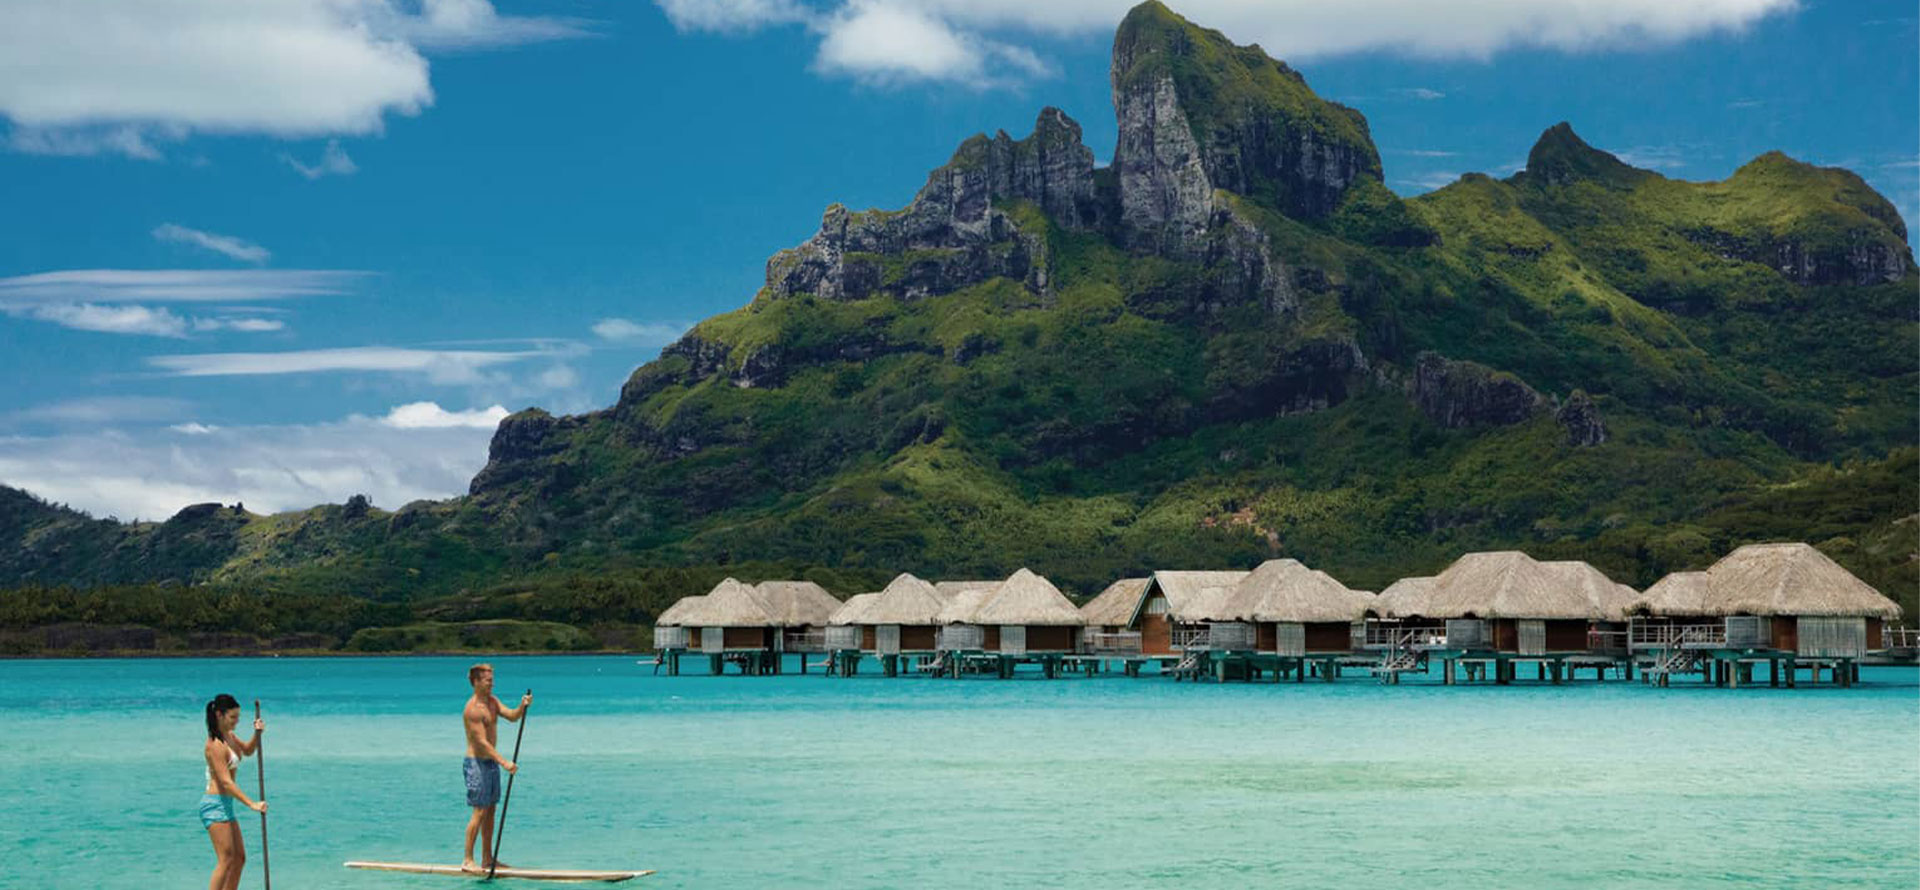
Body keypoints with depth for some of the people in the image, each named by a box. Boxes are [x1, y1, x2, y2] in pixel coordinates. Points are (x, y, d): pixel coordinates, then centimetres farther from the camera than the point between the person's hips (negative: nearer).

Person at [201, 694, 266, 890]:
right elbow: (226, 782, -23)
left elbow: (247, 750, 27)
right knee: (226, 859, -14)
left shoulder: (229, 736, 9)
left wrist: (257, 734, 6)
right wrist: (251, 804, -27)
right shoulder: (215, 745, -19)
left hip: (225, 805, 10)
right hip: (214, 804, -10)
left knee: (239, 858, 12)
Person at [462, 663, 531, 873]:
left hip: (491, 762, 9)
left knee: (490, 811, 11)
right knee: (479, 812, -9)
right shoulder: (473, 709, -18)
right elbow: (482, 741, -23)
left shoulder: (492, 702, 11)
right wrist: (504, 761, -28)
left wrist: (523, 706, -18)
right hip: (477, 763, -9)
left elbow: (512, 716, 3)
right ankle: (467, 860, -5)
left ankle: (488, 859, 17)